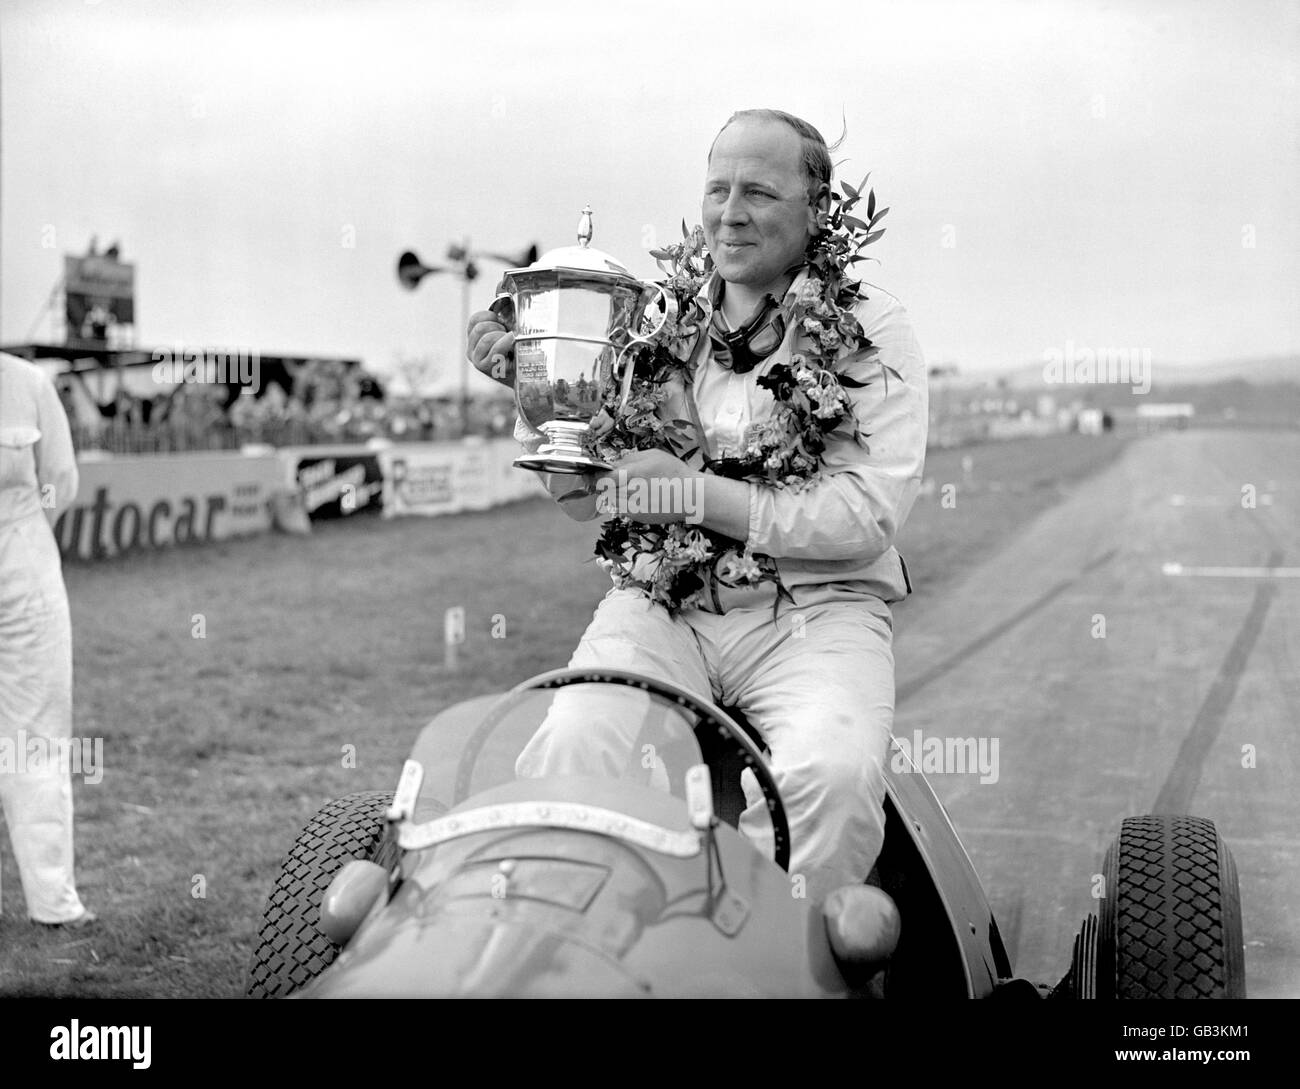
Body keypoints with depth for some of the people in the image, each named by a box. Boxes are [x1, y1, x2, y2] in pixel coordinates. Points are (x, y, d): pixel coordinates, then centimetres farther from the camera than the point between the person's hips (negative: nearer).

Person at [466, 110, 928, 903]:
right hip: (662, 602, 2)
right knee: (567, 750, -28)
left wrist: (699, 492, -17)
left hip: (815, 609, -2)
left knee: (833, 778, -33)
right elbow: (587, 498, 19)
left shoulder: (869, 327, 3)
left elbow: (869, 512, -9)